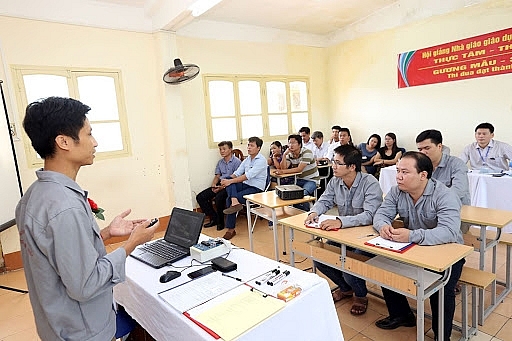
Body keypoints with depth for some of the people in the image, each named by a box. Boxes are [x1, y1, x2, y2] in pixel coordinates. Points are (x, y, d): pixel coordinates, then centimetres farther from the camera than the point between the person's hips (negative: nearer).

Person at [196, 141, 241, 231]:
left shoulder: (236, 162, -7)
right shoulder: (220, 162, 17)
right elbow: (217, 176, 17)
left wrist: (222, 187, -21)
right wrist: (213, 185, -6)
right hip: (219, 185, 8)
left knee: (219, 198, -35)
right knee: (200, 197, -6)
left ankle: (220, 222, -11)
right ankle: (214, 218, 3)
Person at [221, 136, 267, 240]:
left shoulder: (261, 160, -12)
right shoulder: (246, 160, 15)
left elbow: (248, 176, -23)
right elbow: (236, 173, 9)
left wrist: (230, 181, -26)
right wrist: (226, 181, -12)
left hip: (256, 188, -7)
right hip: (245, 185, 7)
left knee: (228, 200, -24)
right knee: (228, 179, -22)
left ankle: (231, 230, -16)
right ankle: (234, 202, -40)